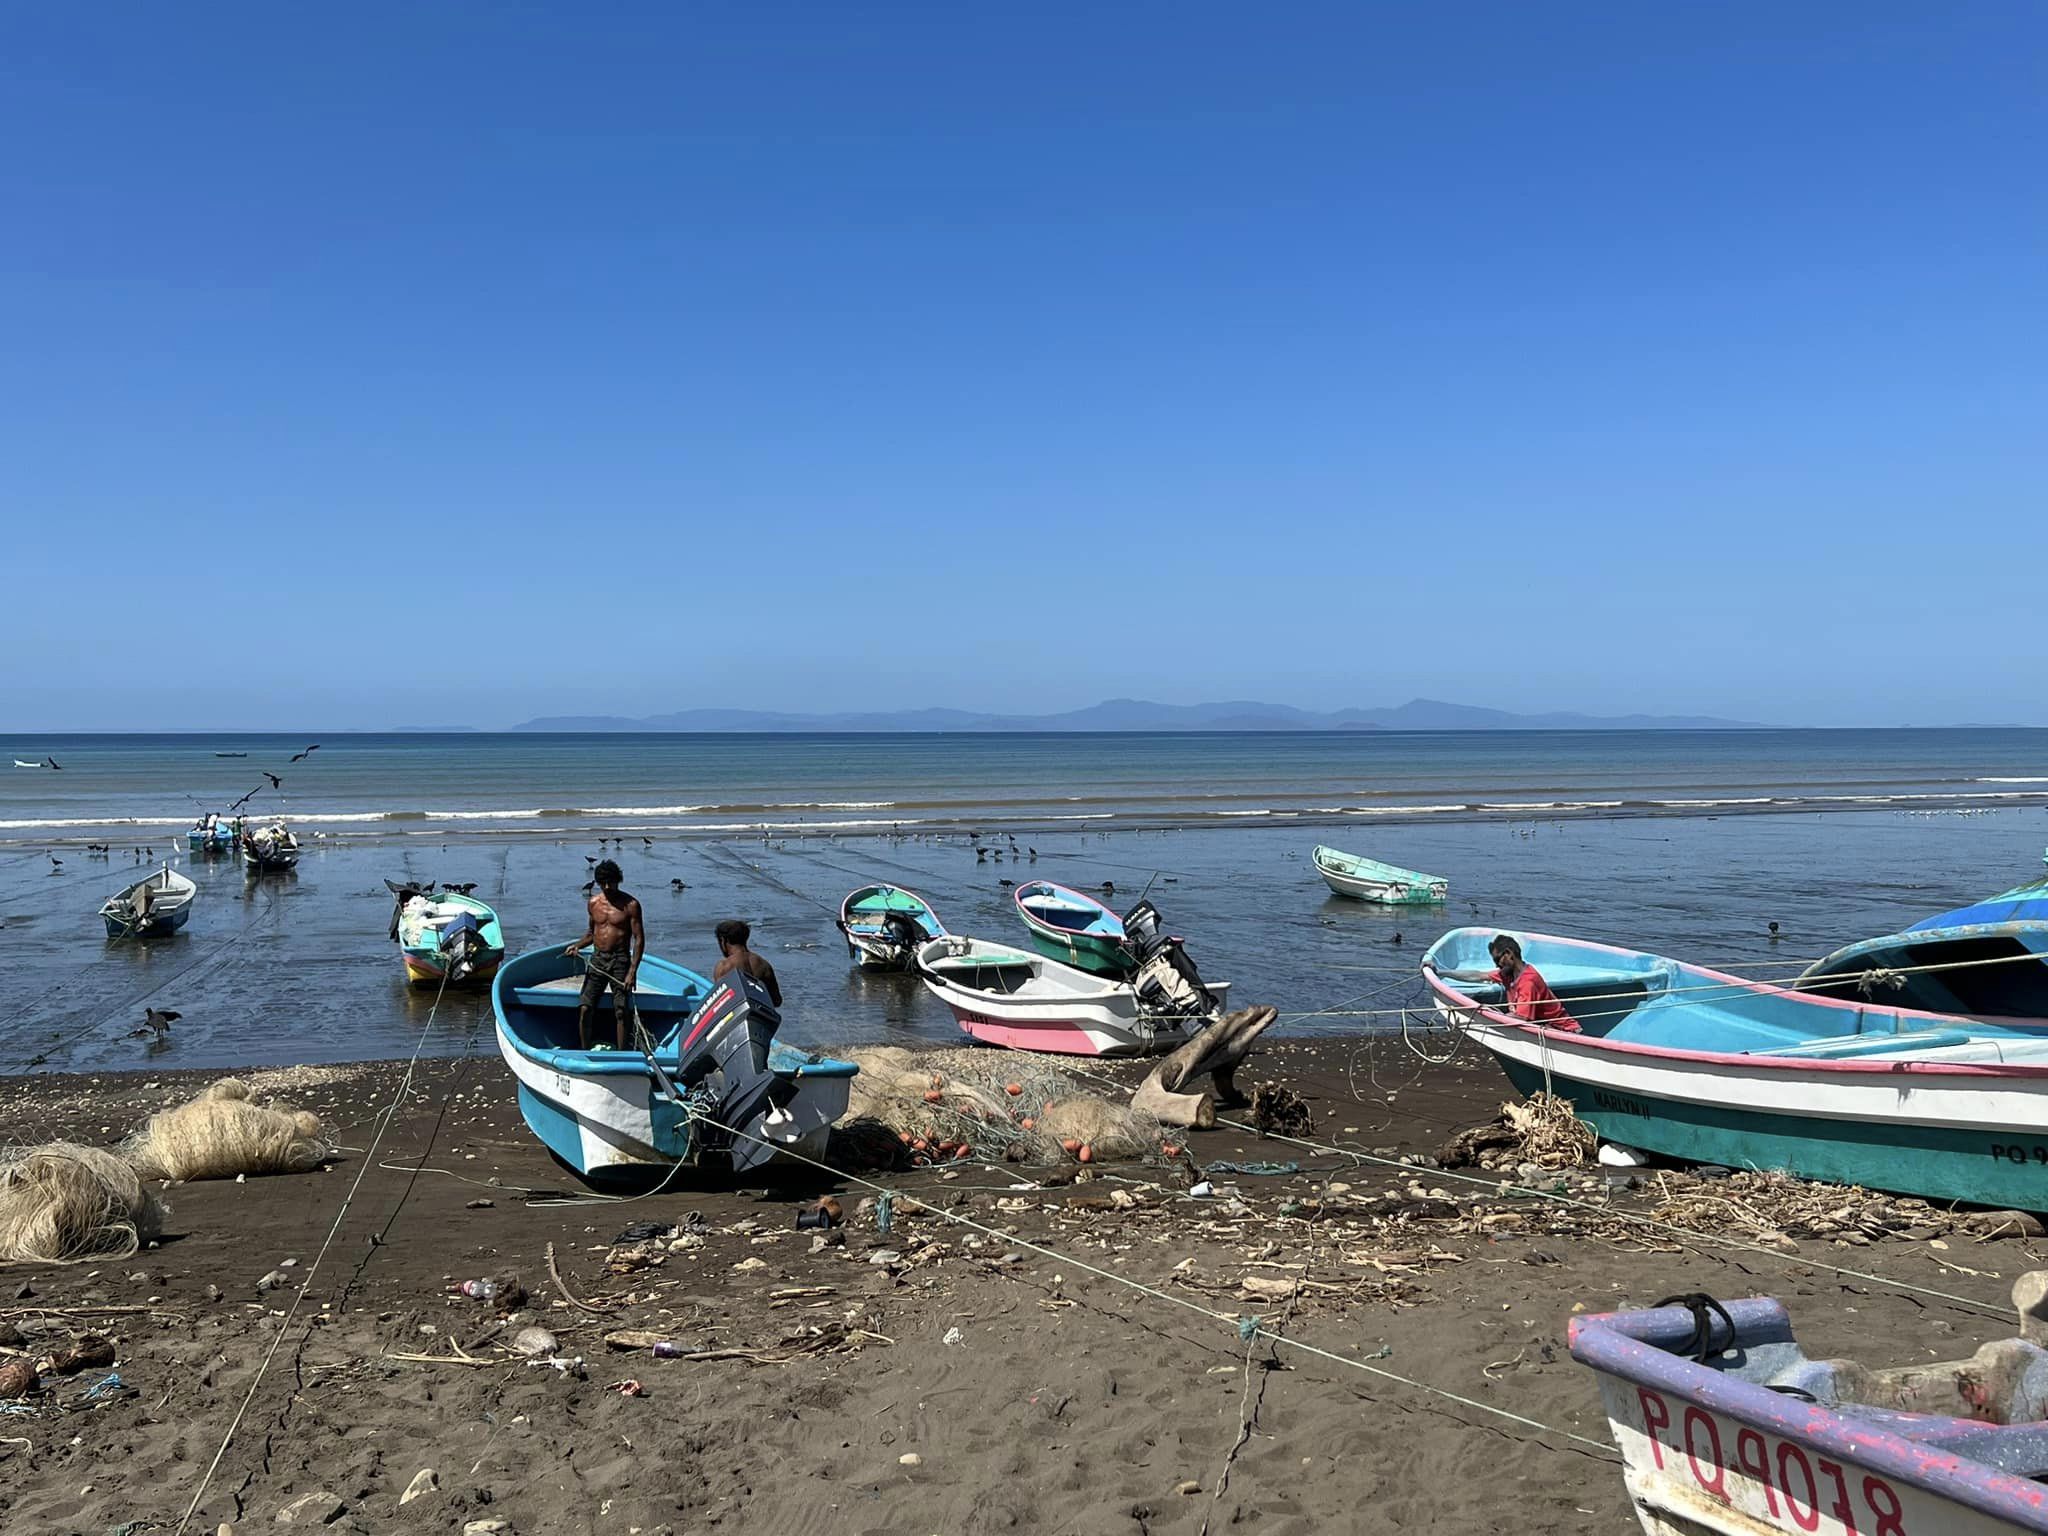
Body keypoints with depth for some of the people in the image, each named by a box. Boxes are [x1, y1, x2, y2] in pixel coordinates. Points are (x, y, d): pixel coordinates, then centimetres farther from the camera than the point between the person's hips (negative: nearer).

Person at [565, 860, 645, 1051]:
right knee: (584, 1008, -2)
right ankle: (584, 1051, 10)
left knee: (621, 1012, -3)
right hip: (597, 959, 4)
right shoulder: (594, 902, 7)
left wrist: (633, 970, -15)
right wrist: (577, 945, 1)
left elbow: (639, 939, -8)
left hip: (620, 961, -4)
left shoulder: (630, 904, -7)